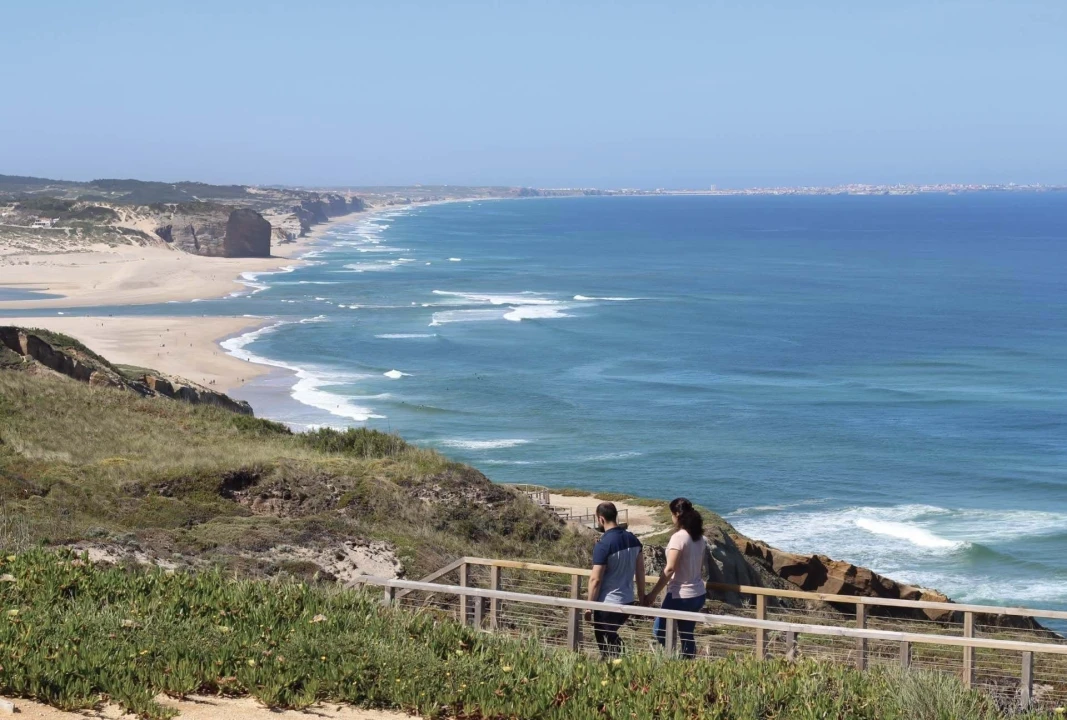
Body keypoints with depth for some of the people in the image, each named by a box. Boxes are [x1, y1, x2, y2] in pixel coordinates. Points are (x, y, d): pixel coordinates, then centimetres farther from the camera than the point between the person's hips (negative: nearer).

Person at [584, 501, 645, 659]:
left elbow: (595, 579, -17)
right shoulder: (633, 539, 2)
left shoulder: (603, 544, -19)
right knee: (612, 637, 26)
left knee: (606, 644, 8)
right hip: (628, 600, 7)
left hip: (607, 604, -7)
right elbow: (640, 571, 9)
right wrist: (642, 596, 18)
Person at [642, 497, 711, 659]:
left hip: (681, 595, -8)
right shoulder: (700, 537, 7)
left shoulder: (679, 537, -17)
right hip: (698, 594, 8)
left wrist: (653, 594, -17)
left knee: (659, 630, 5)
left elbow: (670, 569, -20)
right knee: (687, 636, 14)